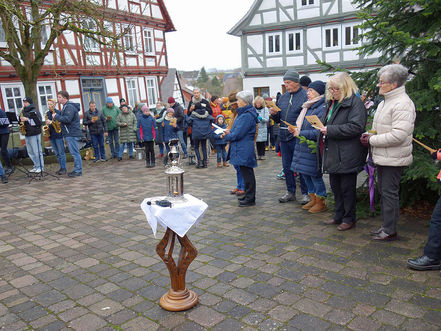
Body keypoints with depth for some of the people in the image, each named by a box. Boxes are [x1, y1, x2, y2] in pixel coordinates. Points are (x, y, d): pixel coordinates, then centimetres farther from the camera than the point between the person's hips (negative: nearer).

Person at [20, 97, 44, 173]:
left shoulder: (34, 111, -8)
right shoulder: (23, 111, 13)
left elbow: (39, 122, -17)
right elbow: (21, 120, 23)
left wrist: (27, 119, -19)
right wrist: (21, 120, 0)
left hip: (34, 134, -8)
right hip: (27, 134, 8)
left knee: (37, 151, -4)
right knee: (30, 152, 10)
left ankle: (41, 167, 4)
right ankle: (36, 166, 19)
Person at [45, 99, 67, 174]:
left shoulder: (58, 112, -6)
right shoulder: (47, 113, 13)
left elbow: (61, 122, -14)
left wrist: (51, 122, -22)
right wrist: (47, 123, 2)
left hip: (58, 135, -7)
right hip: (51, 136, 7)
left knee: (61, 153, -4)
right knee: (57, 153, 10)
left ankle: (64, 169, 0)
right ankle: (61, 167, 17)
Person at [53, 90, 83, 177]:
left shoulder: (69, 107, -14)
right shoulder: (65, 107, 20)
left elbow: (67, 119, -24)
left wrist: (56, 116, -13)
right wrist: (57, 116, 8)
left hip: (72, 134, -11)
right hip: (70, 133, 11)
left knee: (74, 153, -7)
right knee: (74, 153, 13)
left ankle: (78, 171, -4)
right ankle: (77, 170, 18)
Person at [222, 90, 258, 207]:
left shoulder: (247, 116, -19)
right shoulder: (243, 113, 15)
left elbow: (238, 134, -21)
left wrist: (226, 136, -5)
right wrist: (230, 132, 6)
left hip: (245, 150, -10)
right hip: (243, 150, 10)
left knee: (247, 173, -2)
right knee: (245, 173, 16)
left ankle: (250, 199, 6)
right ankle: (248, 196, 27)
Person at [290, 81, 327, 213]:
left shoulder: (323, 108, -16)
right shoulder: (308, 107, 13)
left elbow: (319, 132, -22)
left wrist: (301, 133, -19)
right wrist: (295, 129, 4)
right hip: (303, 146, 9)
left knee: (315, 175, 0)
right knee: (305, 173, 14)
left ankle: (321, 203, 15)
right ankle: (313, 199, 28)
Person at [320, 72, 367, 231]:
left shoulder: (355, 103, -12)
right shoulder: (331, 102, 15)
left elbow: (356, 127, -23)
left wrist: (330, 130, -23)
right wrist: (322, 129, 8)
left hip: (346, 155, -8)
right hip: (332, 154, 9)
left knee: (347, 188, 3)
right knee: (335, 186, 17)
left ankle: (349, 218, 18)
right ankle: (339, 216, 31)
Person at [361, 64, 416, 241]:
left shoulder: (402, 104, -18)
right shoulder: (385, 102, 14)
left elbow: (398, 135, -25)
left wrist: (371, 140, -17)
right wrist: (370, 134, 4)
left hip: (393, 159, -10)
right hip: (382, 157, 10)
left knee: (389, 193, -2)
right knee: (384, 191, 16)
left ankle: (390, 231, 9)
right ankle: (386, 225, 29)